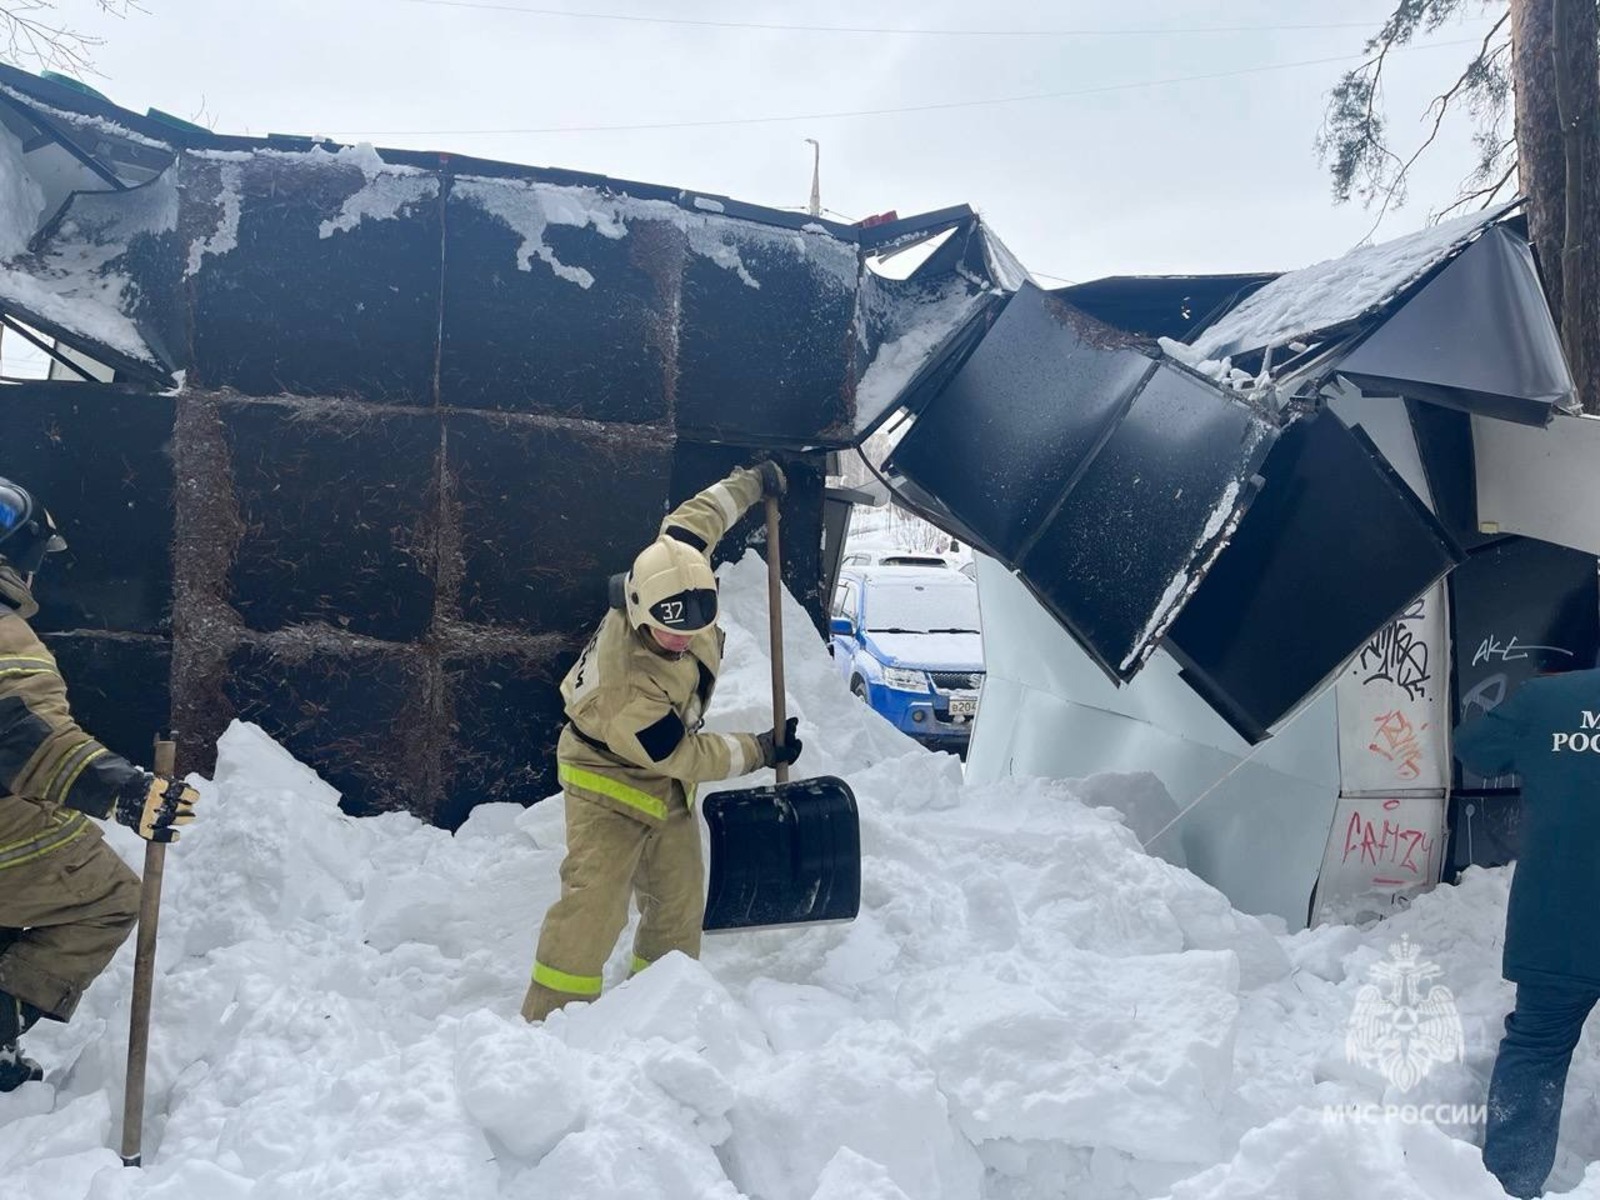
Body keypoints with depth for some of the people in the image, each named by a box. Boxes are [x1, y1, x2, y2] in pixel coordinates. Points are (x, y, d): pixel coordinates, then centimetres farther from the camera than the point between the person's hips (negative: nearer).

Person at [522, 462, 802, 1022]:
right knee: (592, 905, -15)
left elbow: (690, 521, -1)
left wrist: (751, 483, 7)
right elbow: (685, 755, -24)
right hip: (610, 784, -8)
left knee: (679, 903, 10)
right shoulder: (626, 686, -38)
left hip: (666, 786, 8)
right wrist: (761, 751, -13)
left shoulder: (672, 573, -22)